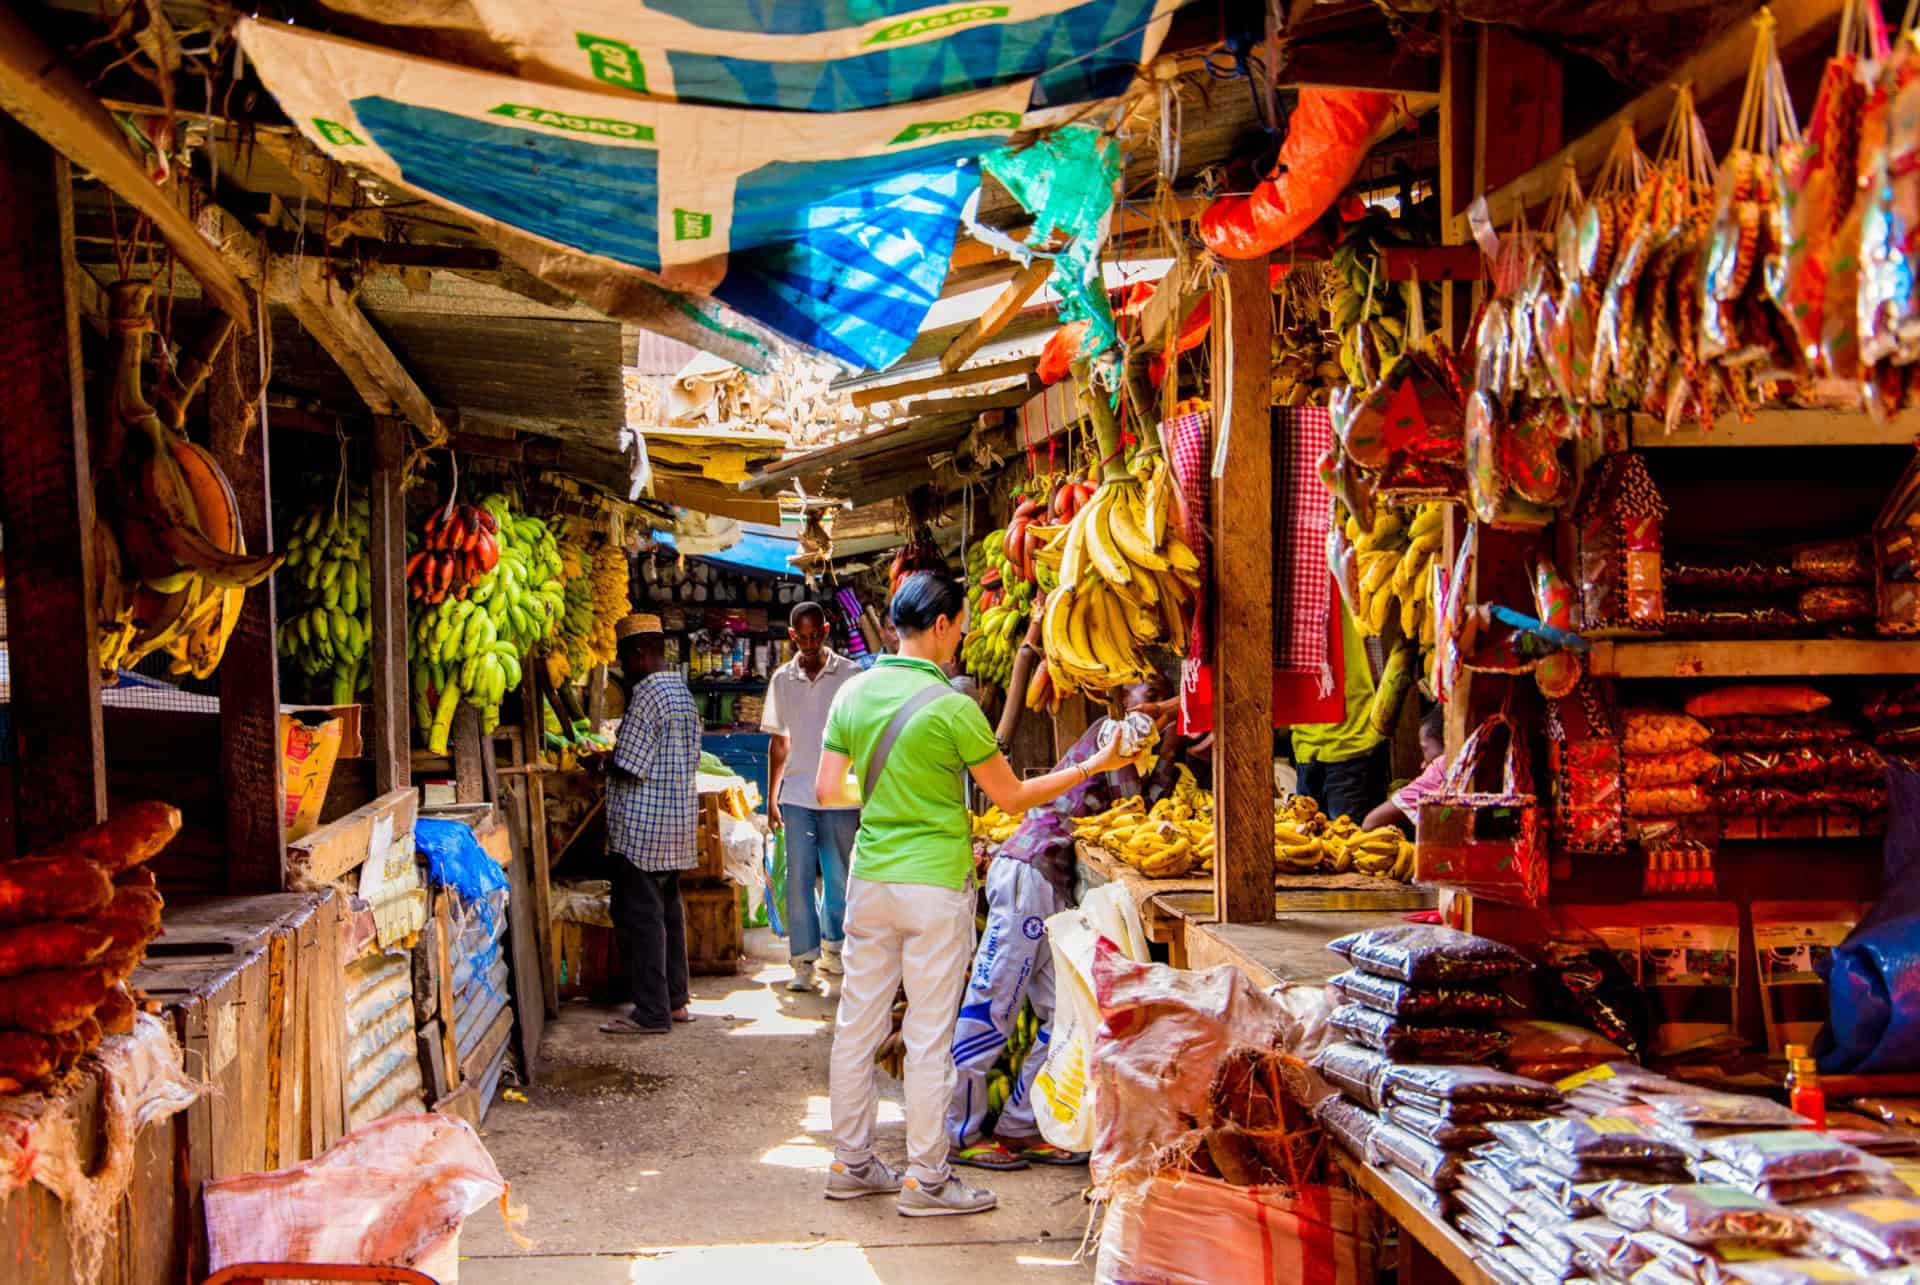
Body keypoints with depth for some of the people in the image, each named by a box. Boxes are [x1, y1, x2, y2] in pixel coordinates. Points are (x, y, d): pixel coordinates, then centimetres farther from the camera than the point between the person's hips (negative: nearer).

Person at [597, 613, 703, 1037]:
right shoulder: (683, 693, 14)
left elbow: (625, 768, -18)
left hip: (644, 826, -10)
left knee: (639, 915, -4)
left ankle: (651, 1012, -2)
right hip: (679, 823, 10)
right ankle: (675, 1000, 22)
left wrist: (602, 761, 3)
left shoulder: (648, 696, -16)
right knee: (668, 910, 16)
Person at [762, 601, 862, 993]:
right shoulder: (782, 679, 6)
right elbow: (778, 742, 13)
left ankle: (833, 947, 27)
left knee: (839, 878, 9)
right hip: (797, 795, 1)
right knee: (798, 878, -3)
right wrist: (771, 798, 10)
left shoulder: (851, 675, -3)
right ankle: (804, 960, 3)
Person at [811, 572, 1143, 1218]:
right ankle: (926, 1178, 12)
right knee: (929, 1035, 3)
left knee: (858, 1023, 13)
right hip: (935, 883, -6)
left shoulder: (853, 693, 2)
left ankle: (851, 1163, 23)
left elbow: (827, 790, 6)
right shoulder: (951, 708, -15)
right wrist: (1094, 766, 2)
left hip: (870, 878, 6)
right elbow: (1012, 796, -6)